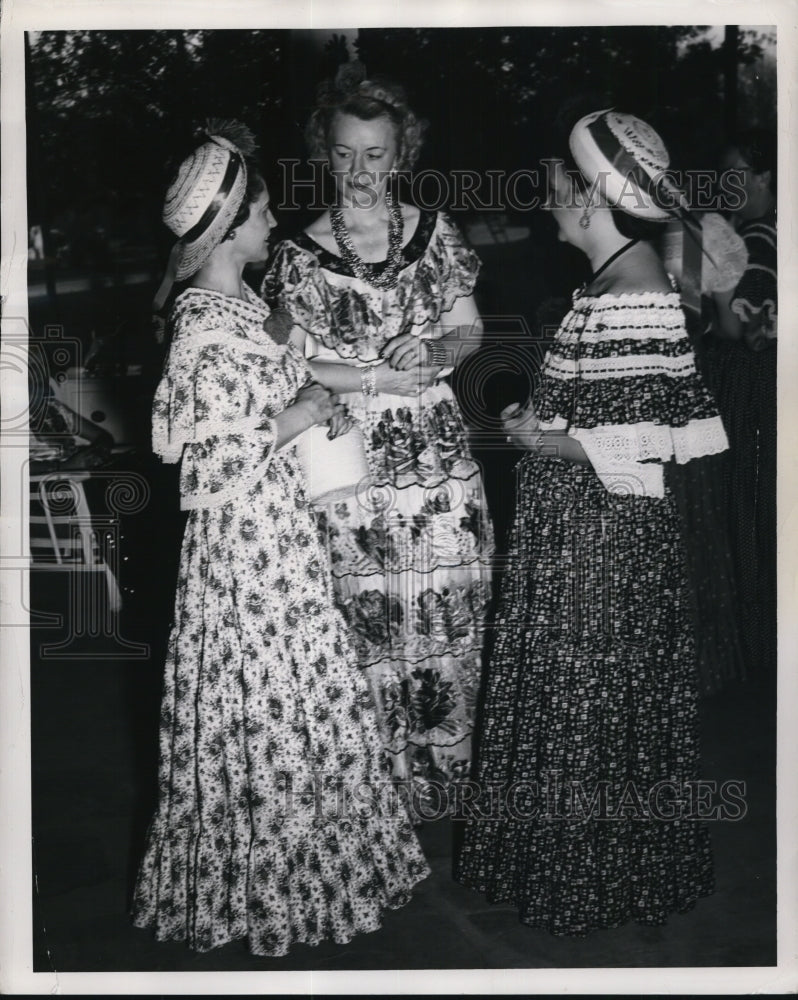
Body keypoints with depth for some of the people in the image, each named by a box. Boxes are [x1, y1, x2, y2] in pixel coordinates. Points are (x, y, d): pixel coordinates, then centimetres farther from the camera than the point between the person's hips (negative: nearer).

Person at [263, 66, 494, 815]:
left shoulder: (434, 233, 4)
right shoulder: (299, 256, -2)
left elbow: (469, 330, 7)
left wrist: (432, 346, -14)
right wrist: (383, 377, -15)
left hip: (439, 462, 2)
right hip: (351, 469, -2)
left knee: (445, 620, 8)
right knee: (365, 628, 6)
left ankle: (441, 780, 27)